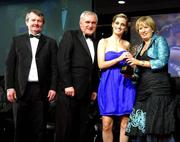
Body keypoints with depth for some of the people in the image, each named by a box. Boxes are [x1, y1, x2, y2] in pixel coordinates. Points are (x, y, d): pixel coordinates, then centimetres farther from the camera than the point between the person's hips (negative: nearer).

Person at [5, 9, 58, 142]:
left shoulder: (50, 42, 9)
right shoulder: (17, 40, 11)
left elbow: (54, 67, 5)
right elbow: (10, 65, 7)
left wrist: (53, 87, -4)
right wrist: (10, 87, -2)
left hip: (42, 90, 0)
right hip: (21, 89, 1)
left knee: (39, 127, 3)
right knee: (21, 126, 5)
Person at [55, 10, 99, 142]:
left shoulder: (94, 43, 19)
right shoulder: (70, 35, -1)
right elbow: (62, 61, -11)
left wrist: (94, 89, 15)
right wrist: (67, 85, -17)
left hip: (86, 92, 6)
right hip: (70, 89, -6)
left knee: (83, 126, 6)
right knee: (66, 126, -1)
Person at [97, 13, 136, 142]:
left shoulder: (127, 44, 14)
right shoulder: (104, 42, 5)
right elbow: (101, 64, -5)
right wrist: (119, 59, -14)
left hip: (125, 85, 3)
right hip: (108, 85, -3)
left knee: (125, 124, 0)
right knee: (107, 124, -6)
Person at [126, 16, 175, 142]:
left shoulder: (159, 40, 3)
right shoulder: (140, 47, 23)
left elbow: (162, 62, -11)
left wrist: (139, 62, -10)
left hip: (158, 89, -6)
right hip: (143, 90, 7)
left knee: (155, 128, -11)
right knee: (140, 126, 0)